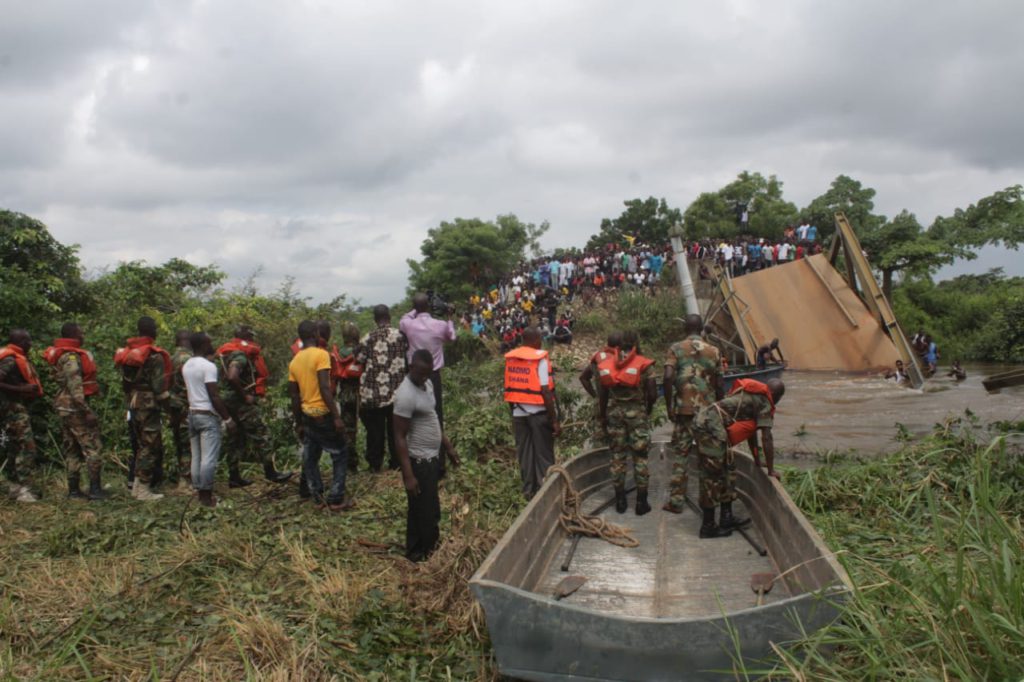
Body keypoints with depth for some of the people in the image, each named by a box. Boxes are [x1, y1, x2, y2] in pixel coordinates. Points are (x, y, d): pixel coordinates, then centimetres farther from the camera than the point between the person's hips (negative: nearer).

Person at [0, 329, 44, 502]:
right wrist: (22, 389, -24)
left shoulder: (18, 359, 14)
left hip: (18, 408, 10)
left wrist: (30, 389, 6)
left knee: (16, 448, 12)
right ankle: (20, 488, -11)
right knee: (27, 447, -12)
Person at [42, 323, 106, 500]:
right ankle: (95, 488, -8)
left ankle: (74, 489, 14)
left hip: (65, 407, 10)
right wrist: (85, 409, -25)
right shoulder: (71, 357, -15)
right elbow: (74, 385, -23)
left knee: (72, 450, 11)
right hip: (74, 407, -10)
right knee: (91, 447, -7)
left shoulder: (64, 355, 17)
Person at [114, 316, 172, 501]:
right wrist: (166, 403, -7)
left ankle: (136, 485, 21)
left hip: (133, 402, 8)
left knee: (143, 444, 18)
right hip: (149, 404, -8)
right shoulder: (155, 356, -15)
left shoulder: (128, 353, 10)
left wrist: (130, 399, 21)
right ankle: (144, 489, 1)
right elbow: (159, 386, -17)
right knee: (151, 446, -1)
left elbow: (124, 382, 14)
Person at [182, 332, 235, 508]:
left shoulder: (186, 366, 11)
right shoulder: (208, 366, -14)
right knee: (209, 458, -5)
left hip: (192, 413, 8)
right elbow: (214, 396, -18)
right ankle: (206, 496, -3)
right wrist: (228, 419, -13)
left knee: (196, 457, 10)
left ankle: (200, 493, 15)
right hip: (208, 415, -8)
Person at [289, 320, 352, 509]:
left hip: (307, 415, 7)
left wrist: (299, 423, 17)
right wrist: (336, 416, -20)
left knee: (310, 457, 14)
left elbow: (294, 395, 10)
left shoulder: (294, 361, 7)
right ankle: (336, 499, 4)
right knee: (339, 455, 4)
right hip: (324, 414, -7)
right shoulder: (321, 354, -14)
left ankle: (317, 497, 19)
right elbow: (324, 388, -21)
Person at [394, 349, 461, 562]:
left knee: (432, 510, 22)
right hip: (418, 462, -9)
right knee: (421, 513, 4)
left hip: (431, 458, 9)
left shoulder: (426, 384, 4)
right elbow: (400, 437, -22)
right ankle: (418, 556, 20)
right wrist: (408, 475, -24)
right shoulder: (406, 395, -24)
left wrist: (448, 447, 20)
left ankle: (430, 548, 39)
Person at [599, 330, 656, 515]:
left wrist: (603, 416, 16)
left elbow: (602, 393, 6)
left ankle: (620, 500, 13)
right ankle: (641, 502, 7)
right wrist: (648, 410, 12)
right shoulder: (643, 364, -5)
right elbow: (653, 393, -7)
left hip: (614, 411, 3)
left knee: (617, 455, 9)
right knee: (640, 457, 5)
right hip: (637, 412, -3)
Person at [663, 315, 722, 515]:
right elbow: (719, 385, 5)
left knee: (680, 454, 5)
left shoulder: (676, 349, -2)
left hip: (684, 409, -1)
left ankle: (676, 500, 5)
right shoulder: (714, 352, 4)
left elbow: (668, 378, -13)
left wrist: (669, 407, -5)